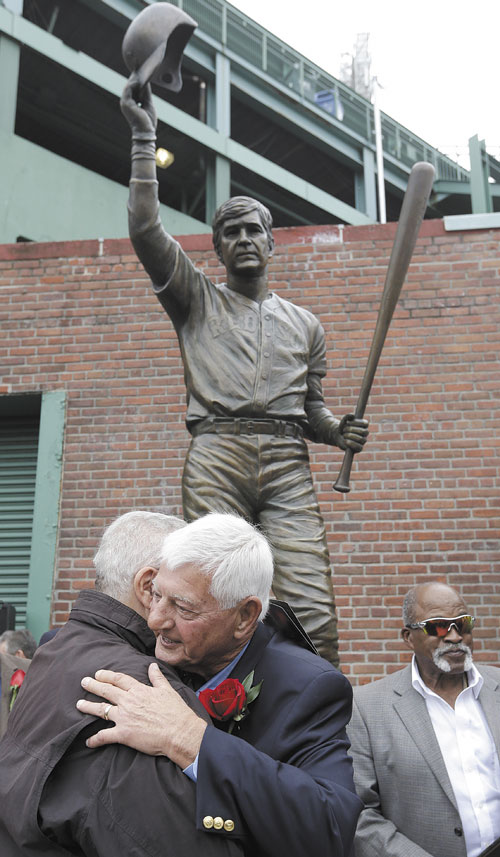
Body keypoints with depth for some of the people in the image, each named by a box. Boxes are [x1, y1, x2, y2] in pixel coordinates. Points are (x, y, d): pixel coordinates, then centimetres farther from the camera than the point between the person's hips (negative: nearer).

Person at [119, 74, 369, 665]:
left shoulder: (304, 324, 26)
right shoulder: (197, 301, 18)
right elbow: (146, 230, 5)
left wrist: (337, 432, 5)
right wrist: (144, 138, 3)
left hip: (287, 462, 2)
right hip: (216, 455, -1)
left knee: (313, 610, -12)